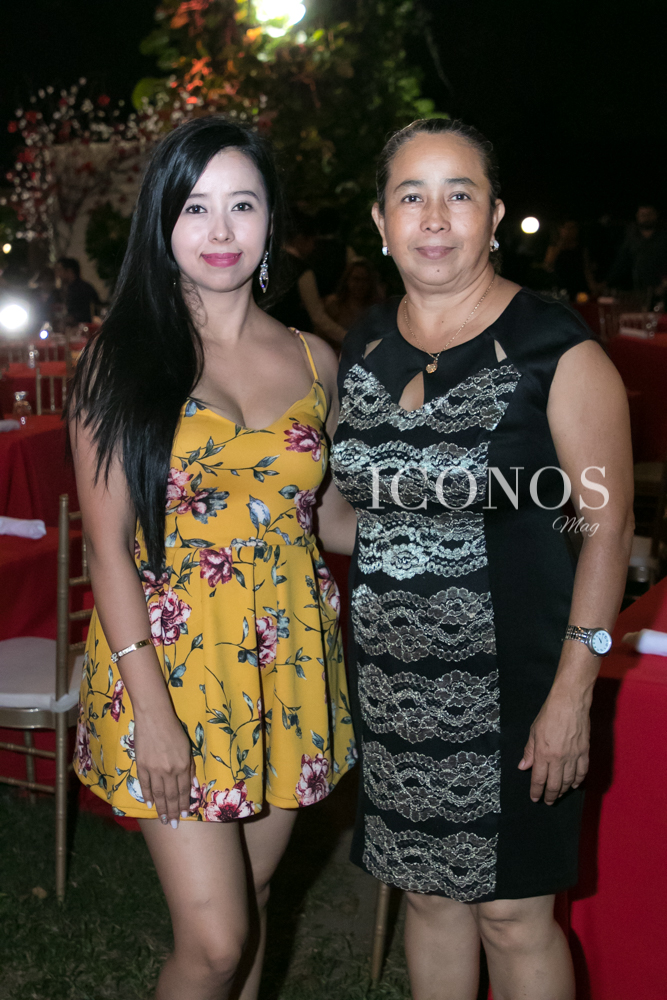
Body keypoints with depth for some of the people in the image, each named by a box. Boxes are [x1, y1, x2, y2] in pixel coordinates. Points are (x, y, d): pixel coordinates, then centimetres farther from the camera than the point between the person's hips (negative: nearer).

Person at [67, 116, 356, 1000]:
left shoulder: (314, 362, 5)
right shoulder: (124, 359, -5)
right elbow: (108, 544, -9)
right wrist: (150, 705, -14)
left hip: (287, 664, 4)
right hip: (171, 659, -3)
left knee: (252, 904, 17)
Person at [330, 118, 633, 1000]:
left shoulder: (555, 350, -12)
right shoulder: (363, 345, 5)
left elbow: (608, 525, -12)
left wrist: (573, 693, -15)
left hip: (509, 675, -5)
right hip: (393, 677, 5)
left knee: (511, 913, 7)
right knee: (430, 891, 18)